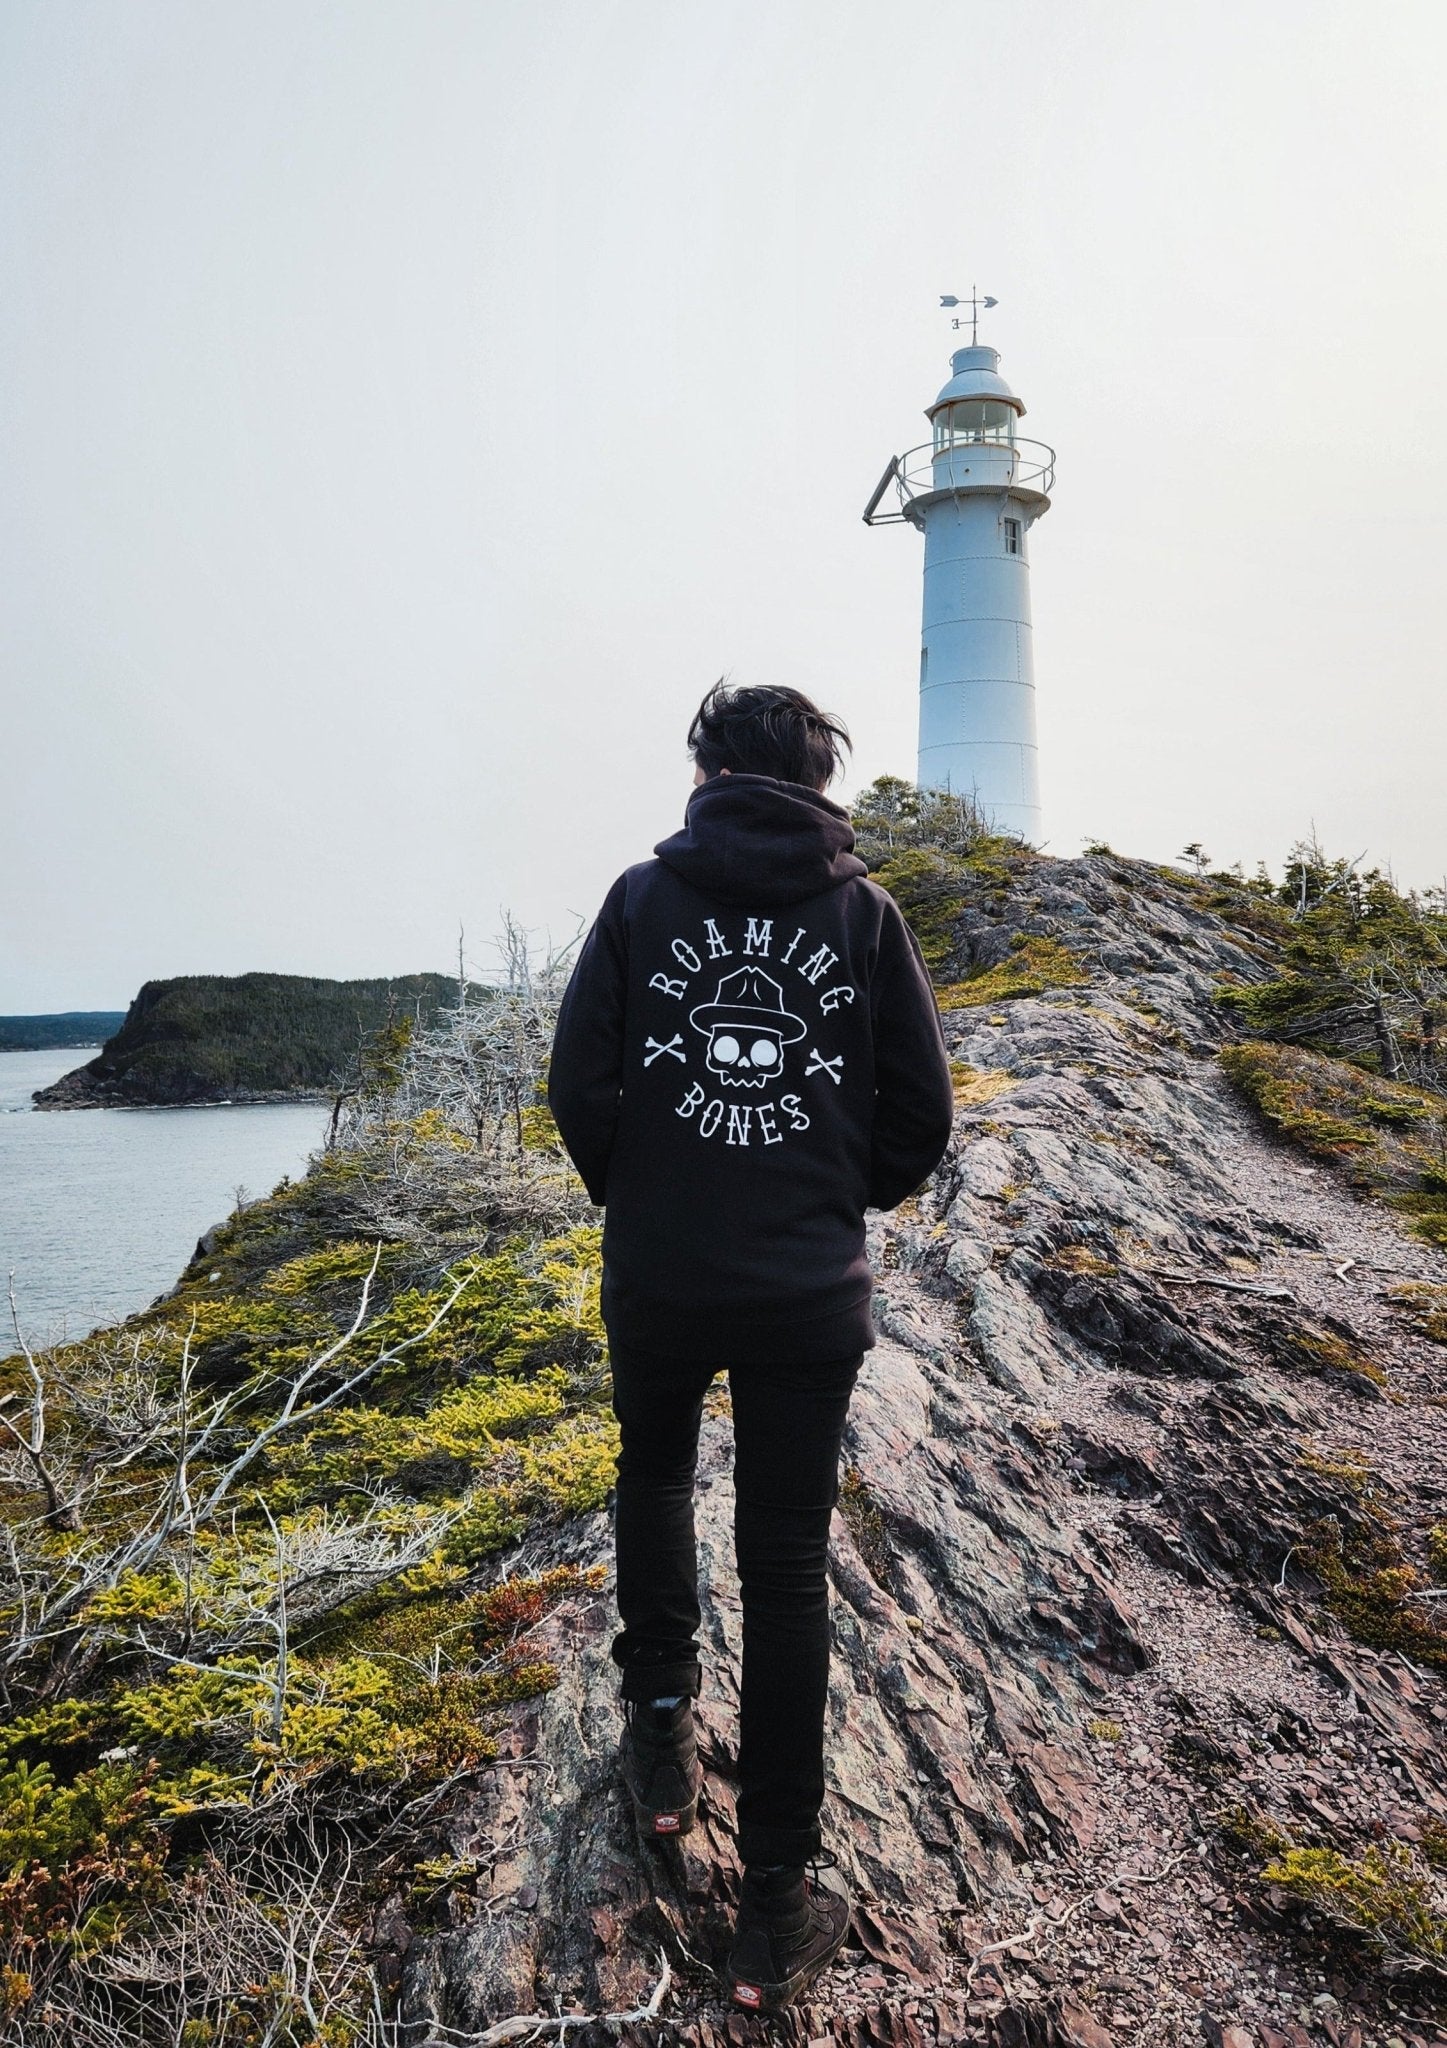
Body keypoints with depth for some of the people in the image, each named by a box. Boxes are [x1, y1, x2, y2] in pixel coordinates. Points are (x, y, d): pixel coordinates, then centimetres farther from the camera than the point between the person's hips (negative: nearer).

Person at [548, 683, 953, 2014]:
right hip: (811, 1293, 0)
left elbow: (579, 1082, -6)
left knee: (654, 1476, 29)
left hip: (656, 1279, 1)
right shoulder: (864, 910, -2)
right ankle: (778, 1907, 19)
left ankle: (662, 1728, 34)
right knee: (788, 1568, 9)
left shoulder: (642, 896, -3)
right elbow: (923, 1114, -2)